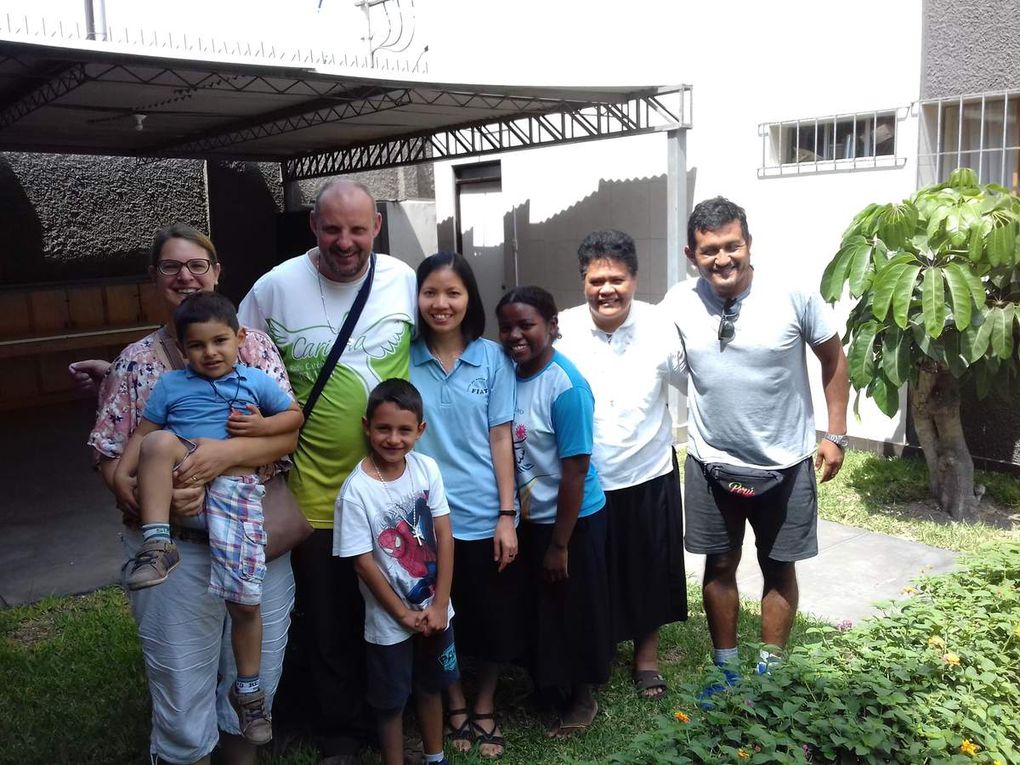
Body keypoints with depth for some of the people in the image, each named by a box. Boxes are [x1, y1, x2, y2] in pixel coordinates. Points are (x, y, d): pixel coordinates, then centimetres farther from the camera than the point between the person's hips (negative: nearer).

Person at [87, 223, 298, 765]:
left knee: (257, 673, 15)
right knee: (181, 685, 9)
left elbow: (290, 432, -8)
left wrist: (228, 451, -25)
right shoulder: (135, 361, 1)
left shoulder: (254, 345, 0)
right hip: (174, 547, -1)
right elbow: (109, 456, 0)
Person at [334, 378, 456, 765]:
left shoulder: (426, 468, -9)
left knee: (431, 687, 23)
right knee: (391, 701, 13)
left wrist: (440, 605, -8)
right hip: (389, 620, -4)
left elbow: (444, 536, -6)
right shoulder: (356, 490, -20)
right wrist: (405, 615, -9)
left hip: (434, 610, 4)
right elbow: (363, 562, -15)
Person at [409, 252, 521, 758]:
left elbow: (500, 438, -3)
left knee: (493, 618, 12)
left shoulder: (492, 358, -3)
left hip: (484, 516, 0)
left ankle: (485, 706, 36)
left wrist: (507, 516, -5)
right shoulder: (403, 359, -3)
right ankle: (454, 705, 37)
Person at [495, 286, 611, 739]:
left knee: (574, 612, 12)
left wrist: (560, 544, -16)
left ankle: (582, 697, 33)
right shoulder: (508, 373, -4)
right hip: (529, 518, 6)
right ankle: (551, 689, 42)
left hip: (573, 520, -6)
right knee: (539, 611, 20)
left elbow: (576, 469, -20)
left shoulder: (566, 386, -22)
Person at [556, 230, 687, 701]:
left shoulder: (660, 329, -11)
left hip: (649, 474, 1)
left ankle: (646, 655, 38)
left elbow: (693, 384, 0)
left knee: (649, 571, 16)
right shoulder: (562, 331, -12)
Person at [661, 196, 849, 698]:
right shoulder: (677, 304, -11)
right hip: (712, 464, 1)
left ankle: (770, 673, 31)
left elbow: (833, 358, -3)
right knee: (719, 565, 13)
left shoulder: (792, 295, -16)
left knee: (779, 568, 12)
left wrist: (836, 434, -2)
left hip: (785, 464, -1)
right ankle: (726, 670, 31)